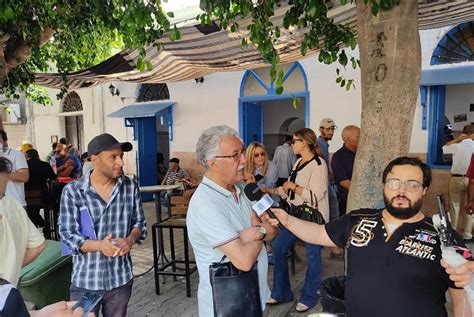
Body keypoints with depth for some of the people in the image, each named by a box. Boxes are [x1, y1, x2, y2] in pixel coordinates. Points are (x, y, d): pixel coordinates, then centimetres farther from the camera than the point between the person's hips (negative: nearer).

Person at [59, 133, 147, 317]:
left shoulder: (130, 187, -4)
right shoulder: (72, 191, -12)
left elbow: (140, 223, 4)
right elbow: (68, 235, -11)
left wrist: (130, 240, -18)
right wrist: (99, 245, -28)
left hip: (121, 278, 3)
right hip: (86, 281, -2)